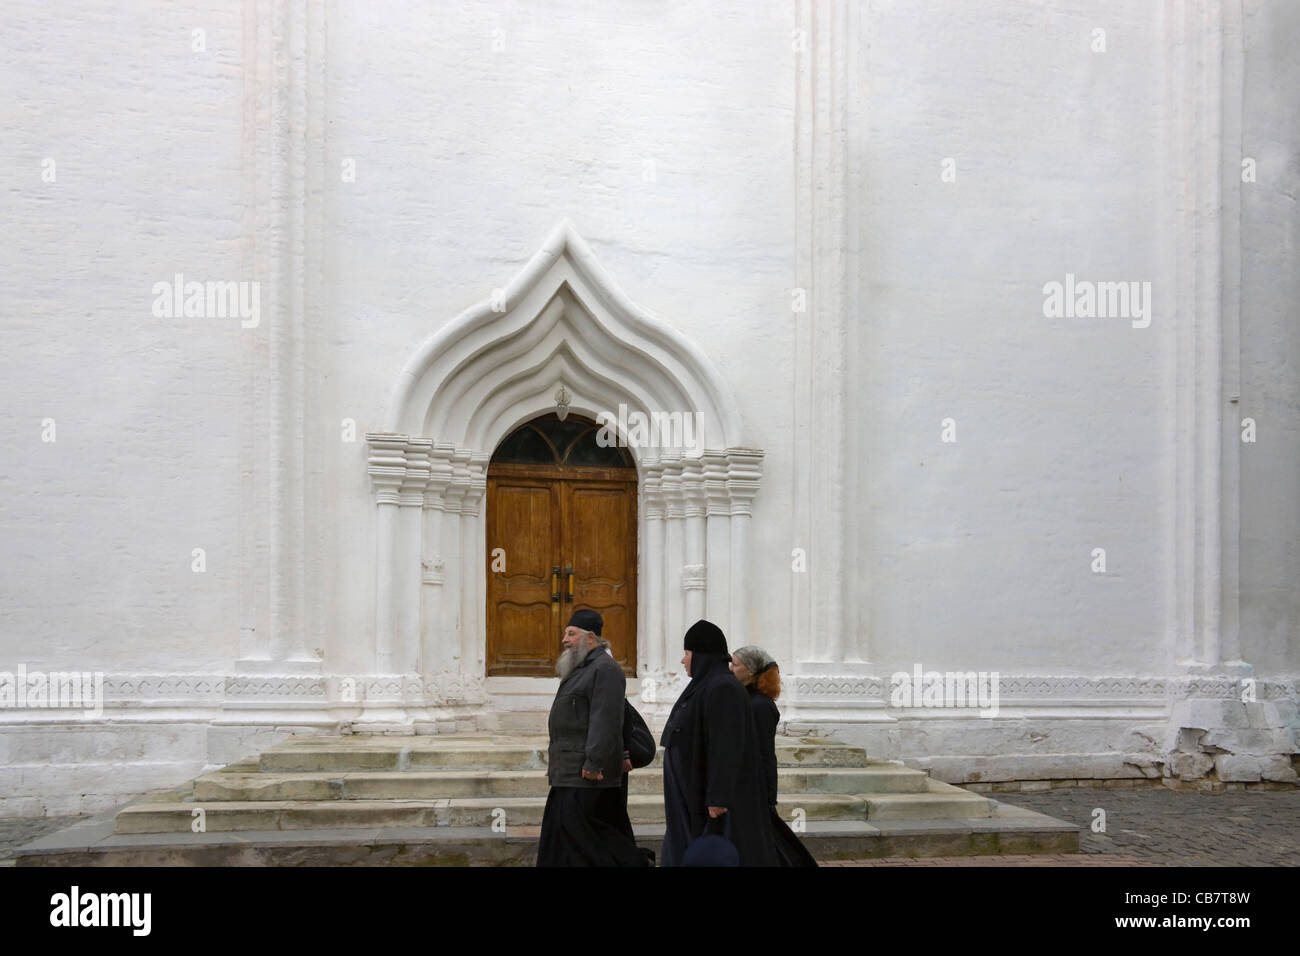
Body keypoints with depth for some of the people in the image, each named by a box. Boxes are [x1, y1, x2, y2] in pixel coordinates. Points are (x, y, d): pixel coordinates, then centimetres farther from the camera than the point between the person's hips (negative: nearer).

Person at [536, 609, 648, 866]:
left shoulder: (605, 669, -12)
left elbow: (605, 722, -21)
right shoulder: (580, 669, 21)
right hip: (568, 776, 10)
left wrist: (593, 764, -25)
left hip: (587, 777, -10)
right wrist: (554, 762, 20)